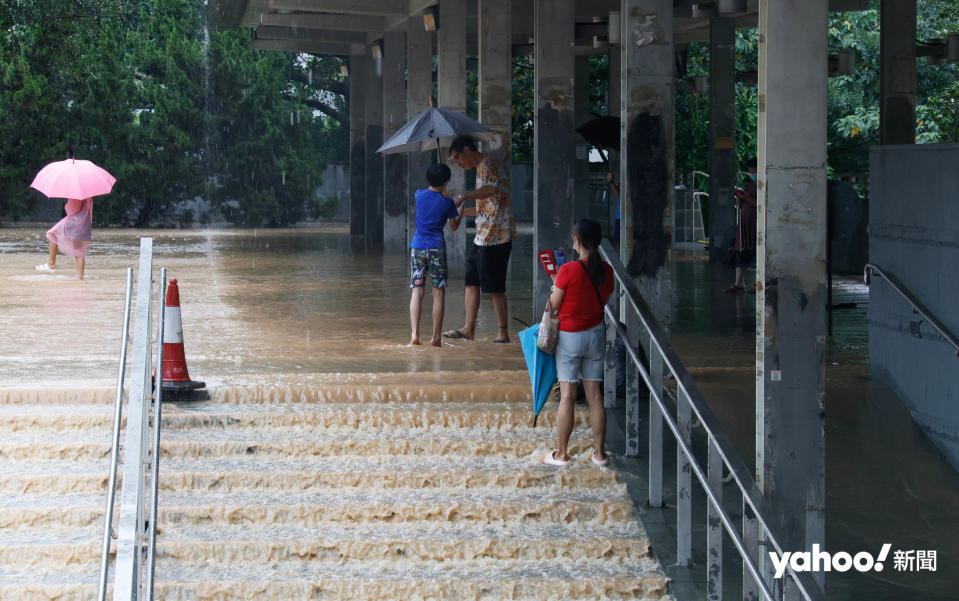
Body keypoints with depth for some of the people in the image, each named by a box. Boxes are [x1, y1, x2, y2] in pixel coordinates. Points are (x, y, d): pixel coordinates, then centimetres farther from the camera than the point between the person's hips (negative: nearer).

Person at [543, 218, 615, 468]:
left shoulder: (569, 271, -18)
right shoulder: (606, 270, -3)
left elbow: (554, 305, -10)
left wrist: (555, 286, 10)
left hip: (570, 337, -4)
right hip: (596, 333, 5)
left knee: (567, 396, 1)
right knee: (594, 394, 9)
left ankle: (561, 453, 6)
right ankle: (599, 452, 12)